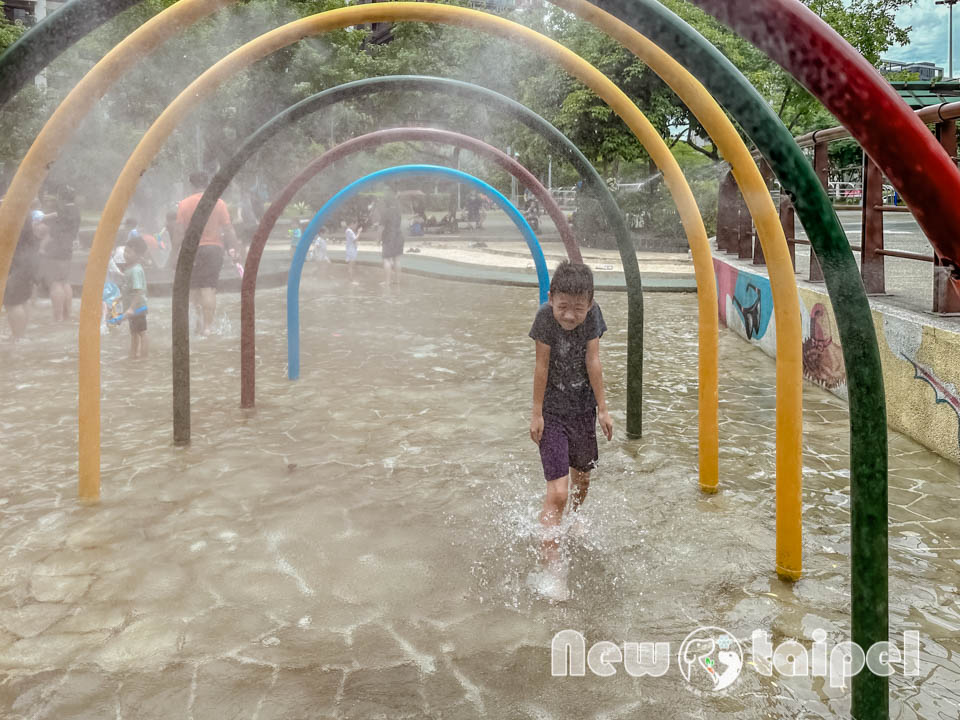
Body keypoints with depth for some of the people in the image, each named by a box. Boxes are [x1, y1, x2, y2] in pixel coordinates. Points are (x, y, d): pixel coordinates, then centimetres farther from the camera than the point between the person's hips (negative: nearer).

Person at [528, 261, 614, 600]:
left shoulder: (592, 314, -12)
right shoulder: (545, 316, -22)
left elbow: (593, 362, -8)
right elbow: (541, 367, -16)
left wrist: (602, 408, -5)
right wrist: (537, 413, -10)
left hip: (583, 409, 4)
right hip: (552, 413, -4)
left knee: (582, 477, 24)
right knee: (557, 492, -12)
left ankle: (574, 519, 57)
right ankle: (553, 571, -7)